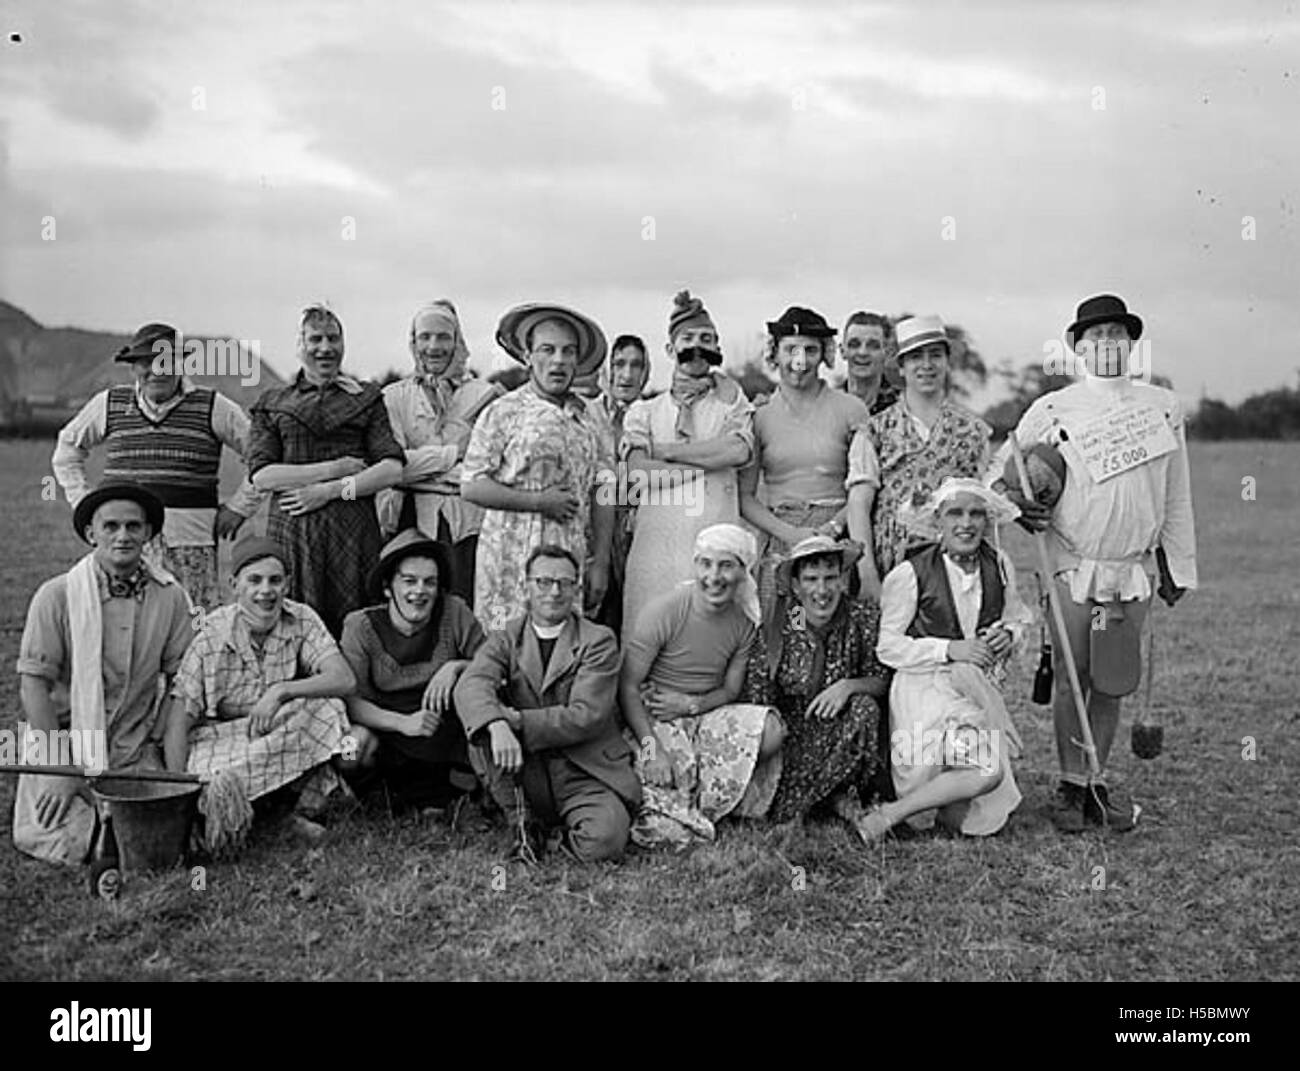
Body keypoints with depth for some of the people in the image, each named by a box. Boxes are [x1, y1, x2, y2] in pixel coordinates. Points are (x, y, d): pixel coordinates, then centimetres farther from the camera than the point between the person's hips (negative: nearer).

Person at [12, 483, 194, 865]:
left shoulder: (169, 596, -2)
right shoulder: (56, 596, -10)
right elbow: (34, 683, -9)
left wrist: (175, 765, -4)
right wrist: (60, 769, -13)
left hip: (137, 752, 2)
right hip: (69, 742, -2)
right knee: (66, 845, -17)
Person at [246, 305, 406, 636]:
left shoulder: (366, 398, 14)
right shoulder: (272, 403, 14)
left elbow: (392, 469, 2)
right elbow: (261, 476, 0)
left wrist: (331, 490, -8)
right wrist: (336, 467, -5)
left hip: (353, 530, 0)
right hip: (291, 532, 0)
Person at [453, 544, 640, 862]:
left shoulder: (599, 641, -1)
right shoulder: (506, 639, 6)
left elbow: (587, 716, -13)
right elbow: (471, 684, -15)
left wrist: (516, 720, -23)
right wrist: (497, 725, -37)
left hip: (585, 773, -2)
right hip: (524, 774, 2)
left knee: (604, 839, -30)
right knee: (482, 729, -24)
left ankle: (561, 834, 6)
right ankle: (523, 822, -5)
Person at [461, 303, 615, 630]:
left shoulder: (585, 417, 12)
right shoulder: (503, 412, 0)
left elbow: (602, 494, 10)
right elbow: (471, 486, -6)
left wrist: (600, 563, 3)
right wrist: (539, 501, -12)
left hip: (573, 561, 4)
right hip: (513, 562, -3)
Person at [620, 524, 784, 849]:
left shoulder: (744, 621, -1)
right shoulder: (665, 611, -16)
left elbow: (731, 690, 6)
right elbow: (628, 687, -15)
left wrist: (691, 704, -15)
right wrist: (652, 748, -26)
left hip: (708, 714, 5)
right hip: (654, 719, -5)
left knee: (770, 732, -23)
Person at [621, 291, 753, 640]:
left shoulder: (729, 401, 13)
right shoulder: (644, 411, 13)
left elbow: (740, 450, -9)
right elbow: (638, 474, -4)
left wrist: (664, 451, -3)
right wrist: (710, 459, -4)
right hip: (657, 544, 0)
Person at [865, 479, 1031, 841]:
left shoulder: (998, 565, 3)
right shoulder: (910, 573, -12)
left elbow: (1018, 617, 18)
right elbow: (888, 645, -10)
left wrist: (1009, 634, -6)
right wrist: (949, 650, -19)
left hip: (979, 689, 6)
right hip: (925, 689, -6)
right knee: (987, 771, -26)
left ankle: (893, 812, 16)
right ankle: (887, 816, -11)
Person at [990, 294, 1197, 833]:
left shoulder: (1164, 407, 7)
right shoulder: (1052, 410, -1)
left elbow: (1176, 495, 12)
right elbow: (1001, 466, 9)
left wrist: (1179, 566, 14)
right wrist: (1019, 504, -11)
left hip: (1134, 570, 2)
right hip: (1072, 565, -2)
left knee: (1112, 683, 7)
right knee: (1070, 679, 1)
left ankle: (1097, 782, 20)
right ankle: (1071, 786, 14)